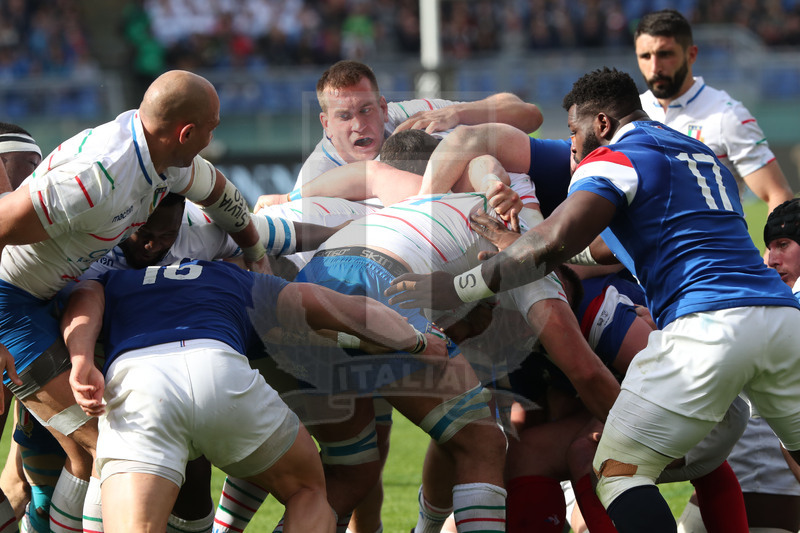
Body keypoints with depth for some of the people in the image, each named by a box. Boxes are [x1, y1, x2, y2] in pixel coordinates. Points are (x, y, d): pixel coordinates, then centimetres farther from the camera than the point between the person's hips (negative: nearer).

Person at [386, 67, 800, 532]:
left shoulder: (614, 158, 4)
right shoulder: (703, 154, 29)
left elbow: (555, 245, -11)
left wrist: (458, 288, -7)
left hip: (708, 326, -7)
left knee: (619, 470, -2)